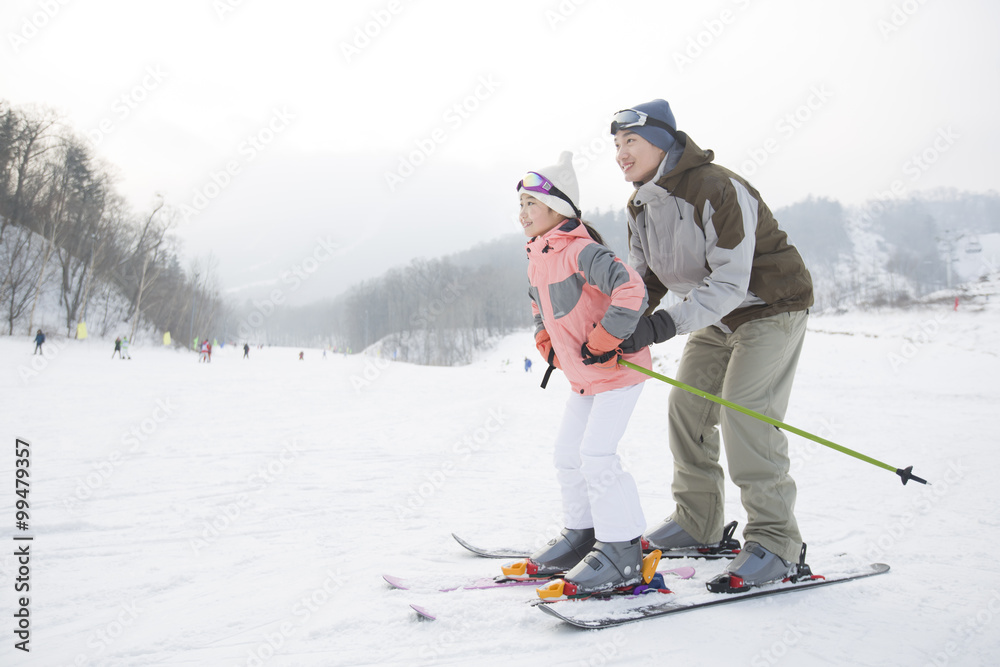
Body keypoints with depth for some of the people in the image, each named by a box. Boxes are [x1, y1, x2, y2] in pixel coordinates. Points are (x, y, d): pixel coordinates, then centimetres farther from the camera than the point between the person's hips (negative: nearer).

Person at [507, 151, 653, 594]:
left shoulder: (581, 251, -22)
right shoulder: (536, 258, 7)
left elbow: (632, 291, -33)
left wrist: (602, 342, -26)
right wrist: (546, 342, 15)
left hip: (618, 368, -10)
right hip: (582, 376, 10)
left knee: (597, 454, -13)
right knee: (568, 451, 13)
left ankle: (622, 550, 0)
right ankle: (581, 534, 28)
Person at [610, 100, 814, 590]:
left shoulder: (718, 190, -26)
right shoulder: (641, 206, 1)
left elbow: (730, 281, -31)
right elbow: (643, 280, 3)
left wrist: (666, 324, -39)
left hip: (770, 305, -8)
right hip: (717, 317, 8)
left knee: (743, 413, -19)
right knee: (687, 408, 4)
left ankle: (774, 541, -8)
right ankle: (696, 523, 17)